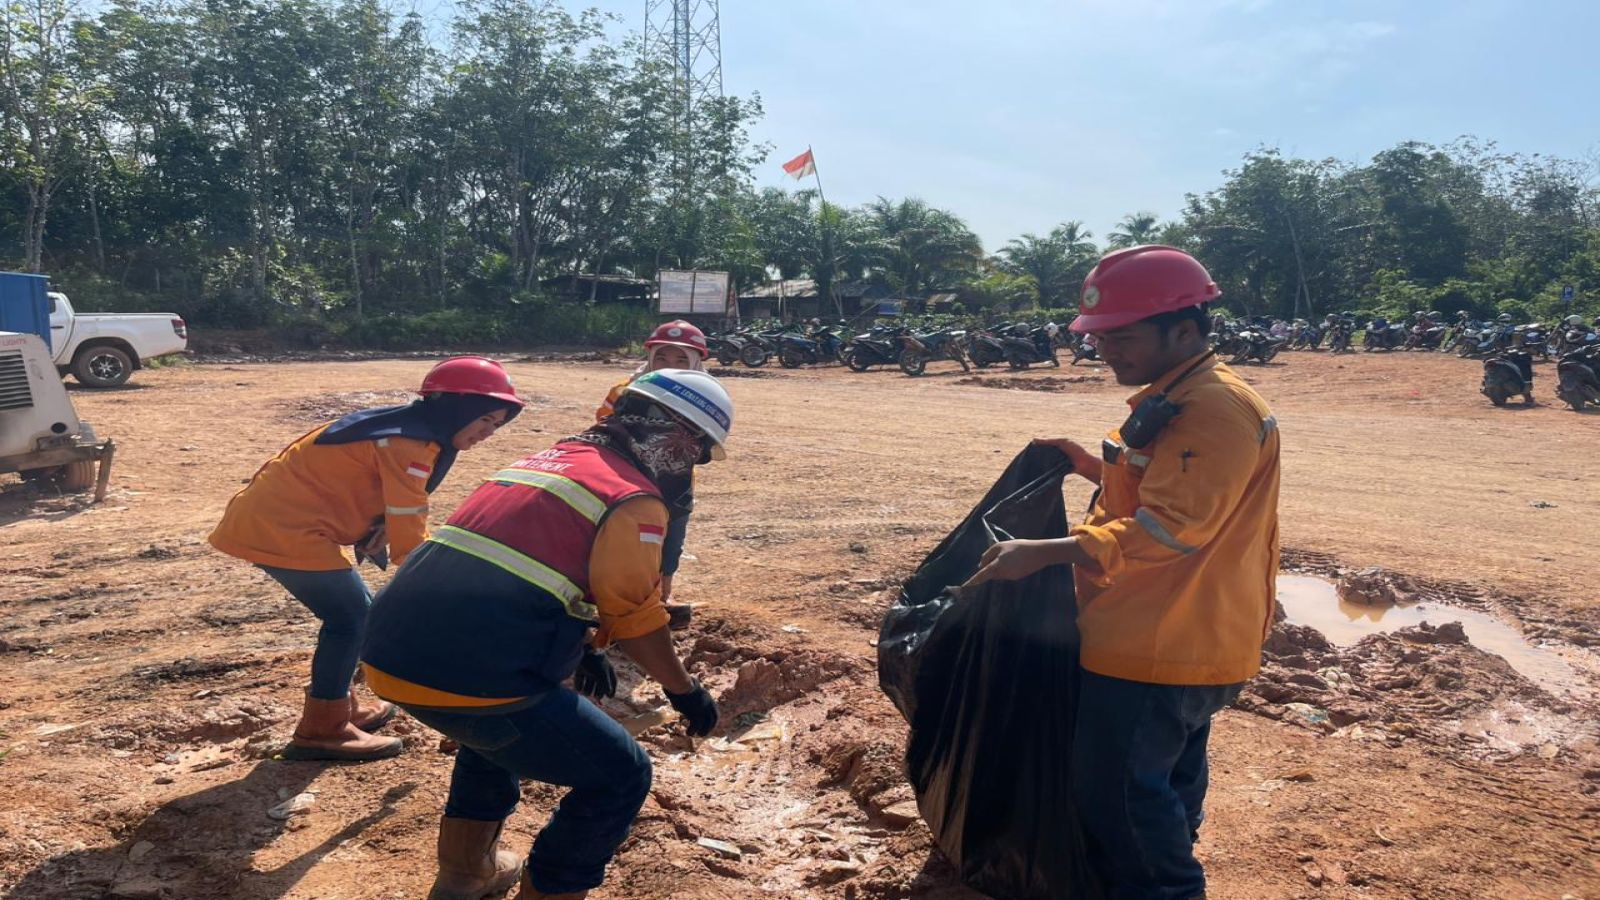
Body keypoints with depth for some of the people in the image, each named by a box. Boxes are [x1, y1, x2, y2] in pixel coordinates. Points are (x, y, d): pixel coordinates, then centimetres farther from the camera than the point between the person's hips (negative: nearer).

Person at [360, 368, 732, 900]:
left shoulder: (553, 458, 22)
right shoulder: (635, 498, -4)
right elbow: (637, 617, 0)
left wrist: (582, 649, 42)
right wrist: (685, 690, 16)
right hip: (471, 675, -9)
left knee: (496, 730, 39)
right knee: (619, 777, 7)